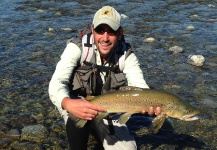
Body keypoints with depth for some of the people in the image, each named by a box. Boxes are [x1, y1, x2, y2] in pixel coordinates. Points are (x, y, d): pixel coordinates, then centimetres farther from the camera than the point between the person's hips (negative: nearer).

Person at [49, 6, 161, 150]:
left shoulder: (126, 55, -17)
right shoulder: (78, 48, -24)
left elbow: (139, 87, -29)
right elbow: (57, 82, -34)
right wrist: (68, 104, -58)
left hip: (108, 113, 3)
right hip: (76, 105, -3)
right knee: (77, 114, -38)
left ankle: (96, 131, 19)